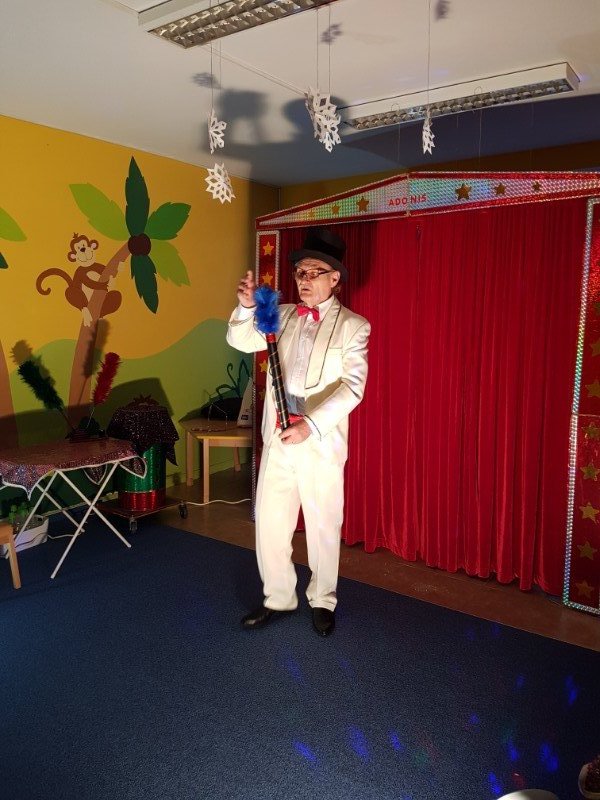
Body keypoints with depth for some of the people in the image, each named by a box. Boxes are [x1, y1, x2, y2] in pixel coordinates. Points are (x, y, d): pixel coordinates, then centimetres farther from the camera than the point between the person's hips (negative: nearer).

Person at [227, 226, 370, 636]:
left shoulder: (353, 326, -4)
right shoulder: (282, 316, 10)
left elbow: (352, 386, -13)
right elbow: (241, 341, 7)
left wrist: (311, 424, -25)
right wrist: (247, 307, -13)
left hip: (323, 444, -3)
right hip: (278, 440, 4)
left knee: (323, 528, 10)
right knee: (269, 524, 9)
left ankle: (323, 601, 31)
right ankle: (278, 598, 29)